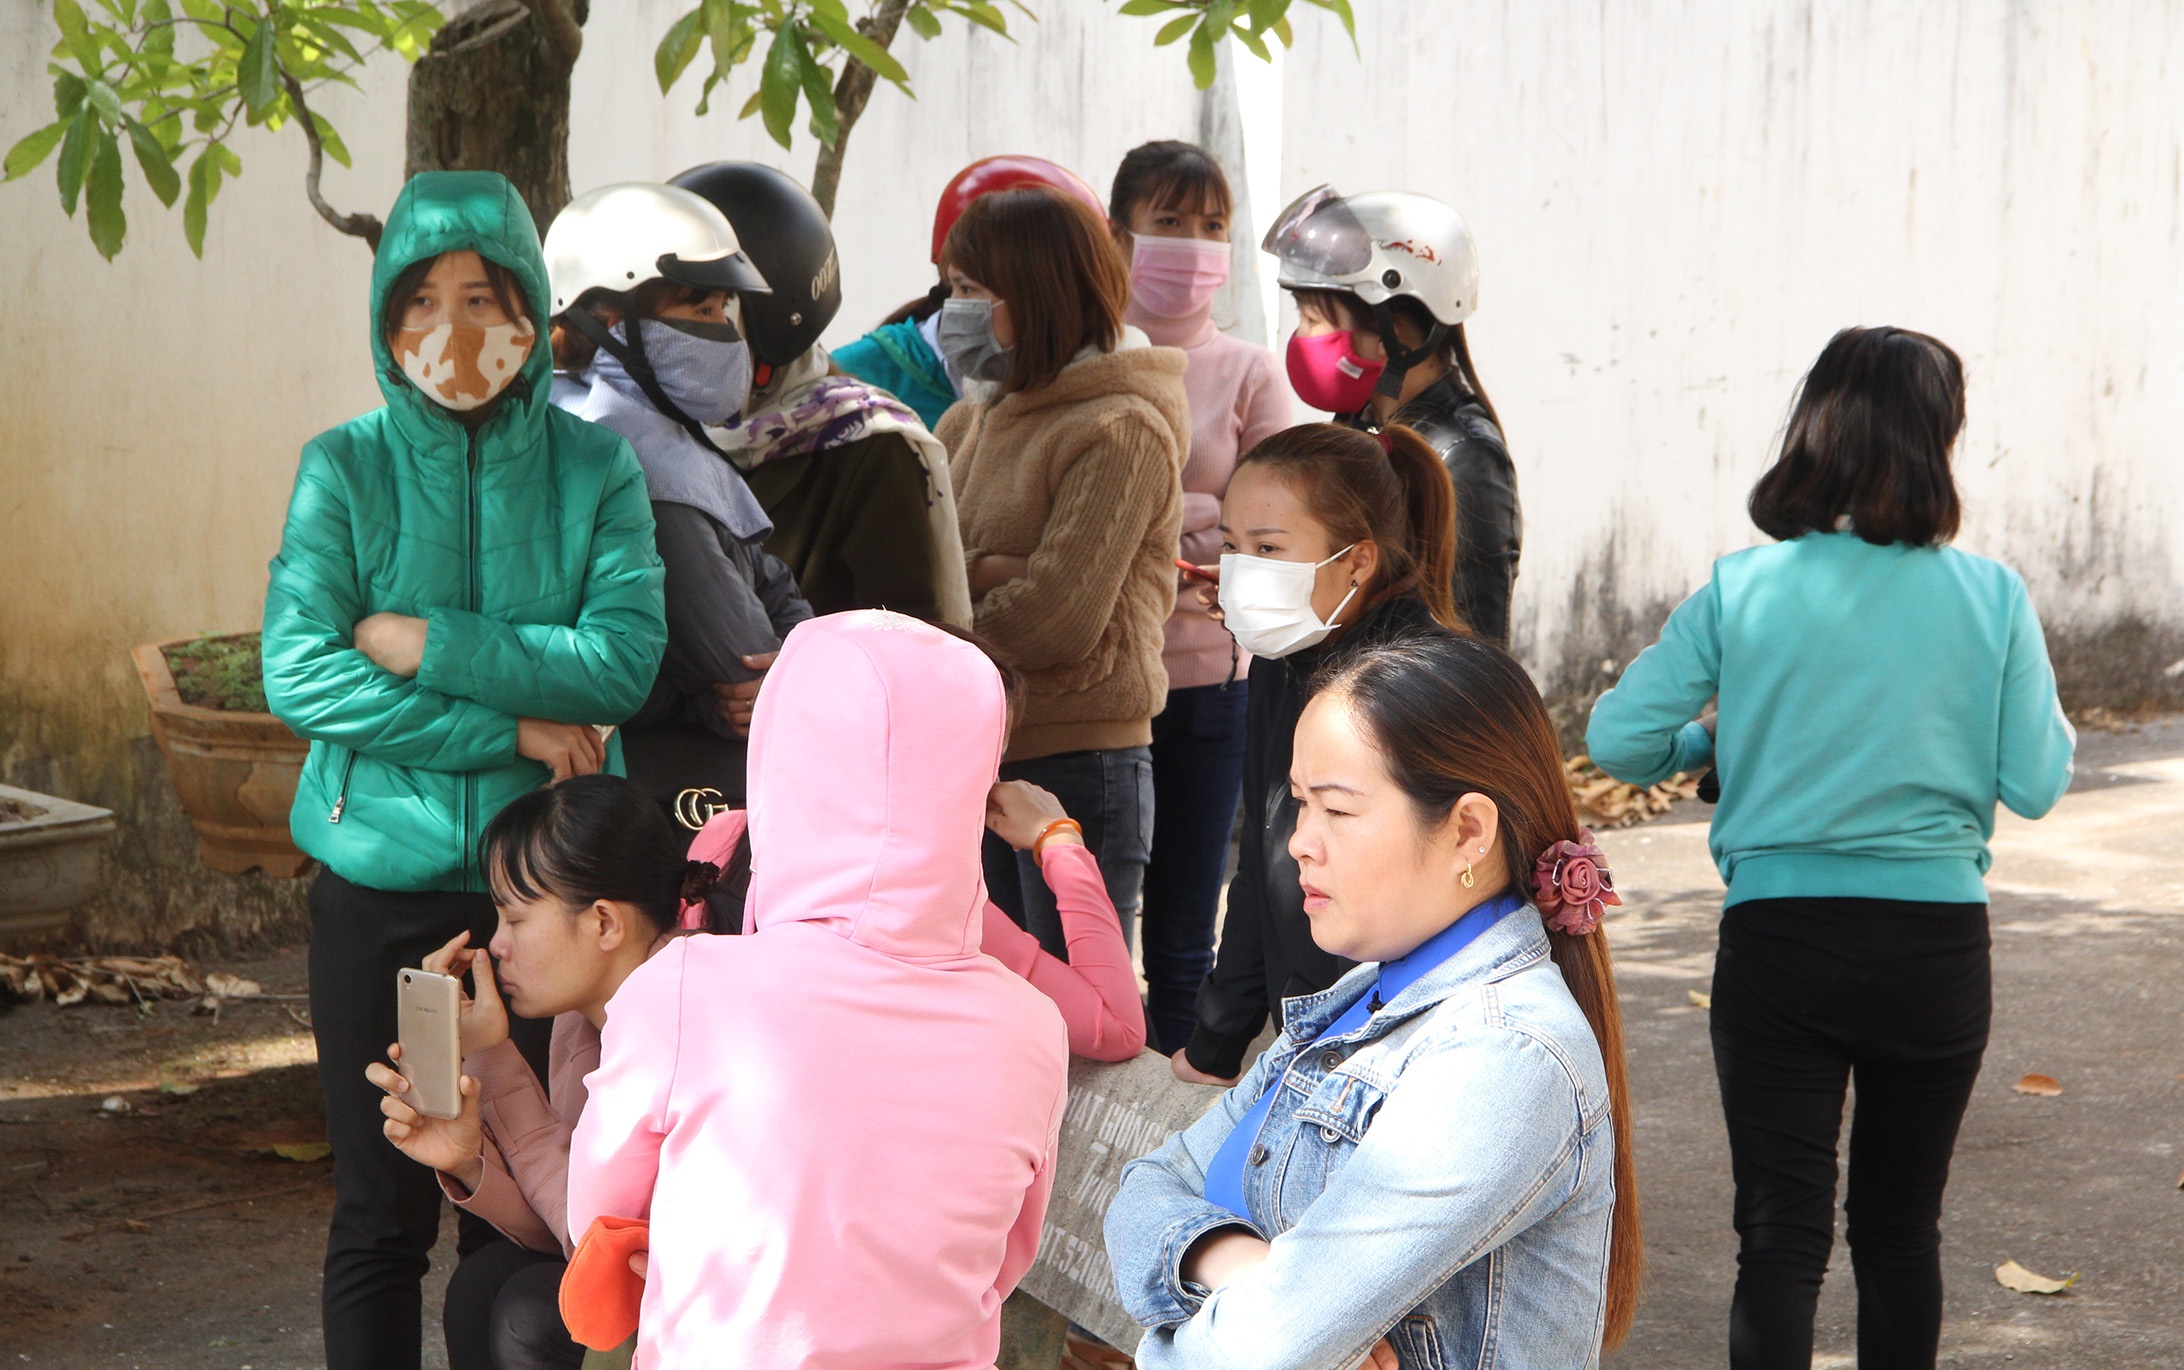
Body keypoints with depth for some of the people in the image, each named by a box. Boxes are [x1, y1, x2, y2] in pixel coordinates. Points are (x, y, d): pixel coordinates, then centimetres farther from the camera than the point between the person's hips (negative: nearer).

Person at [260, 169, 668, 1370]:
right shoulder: (343, 468, -1)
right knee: (381, 1214, 7)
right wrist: (513, 730, -15)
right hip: (380, 878, 0)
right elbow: (298, 677, -12)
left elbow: (626, 660, -12)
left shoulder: (596, 468, 1)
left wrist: (430, 645, -16)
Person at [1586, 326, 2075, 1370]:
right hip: (1937, 942, 1)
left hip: (1777, 940, -1)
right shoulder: (1991, 598, -7)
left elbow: (1618, 741, -7)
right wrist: (2051, 717, 17)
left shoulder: (1741, 590, -8)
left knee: (1781, 1232, 3)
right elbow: (2037, 786, -4)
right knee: (1901, 1225, 18)